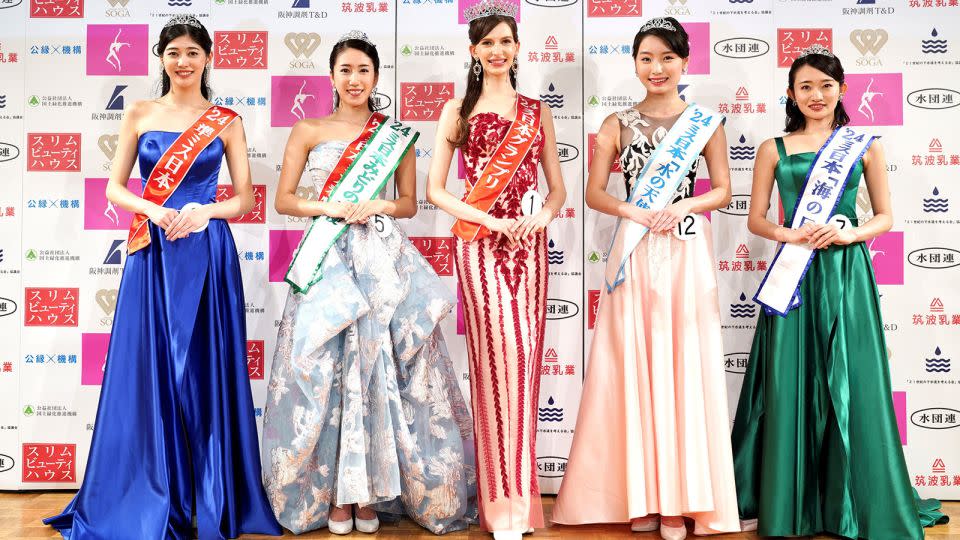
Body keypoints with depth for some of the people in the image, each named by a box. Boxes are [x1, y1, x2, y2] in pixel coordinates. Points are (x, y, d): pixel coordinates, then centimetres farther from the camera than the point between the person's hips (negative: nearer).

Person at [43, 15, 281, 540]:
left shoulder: (226, 121, 6)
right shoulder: (139, 114, 8)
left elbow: (245, 197, 4)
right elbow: (114, 187, 7)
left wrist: (203, 210, -13)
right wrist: (153, 211, -12)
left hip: (207, 254, -1)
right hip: (152, 253, 1)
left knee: (205, 371, 2)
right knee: (149, 371, 3)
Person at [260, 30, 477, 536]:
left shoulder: (396, 134, 10)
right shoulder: (308, 130, 7)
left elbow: (409, 203, 12)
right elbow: (283, 199, 5)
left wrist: (377, 206, -8)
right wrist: (331, 208, -12)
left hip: (384, 261, 1)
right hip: (327, 261, 0)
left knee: (381, 371, -1)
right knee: (326, 372, -1)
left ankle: (371, 491, 11)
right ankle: (332, 493, 10)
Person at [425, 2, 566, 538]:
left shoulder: (536, 111, 14)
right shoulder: (458, 111, 8)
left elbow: (558, 187, 15)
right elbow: (435, 189, 2)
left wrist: (543, 214, -7)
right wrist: (492, 220, -10)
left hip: (529, 244, 3)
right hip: (480, 246, -2)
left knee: (525, 358, 1)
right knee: (499, 354, -10)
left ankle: (516, 495, 16)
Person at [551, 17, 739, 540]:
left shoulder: (705, 121, 7)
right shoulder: (617, 124, 8)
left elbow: (722, 190, 7)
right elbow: (594, 192, 5)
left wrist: (684, 206, -11)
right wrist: (632, 212, -12)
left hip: (687, 254, 0)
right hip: (634, 256, 1)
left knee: (685, 367, 0)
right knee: (633, 366, 1)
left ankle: (681, 498, 11)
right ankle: (641, 495, 13)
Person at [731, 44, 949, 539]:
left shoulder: (864, 146, 7)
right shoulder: (774, 149, 7)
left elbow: (885, 216, 8)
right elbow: (756, 219, 7)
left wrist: (849, 232, -11)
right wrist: (790, 235, -12)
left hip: (845, 274, 0)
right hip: (794, 275, 0)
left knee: (851, 385, 2)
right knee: (789, 385, 2)